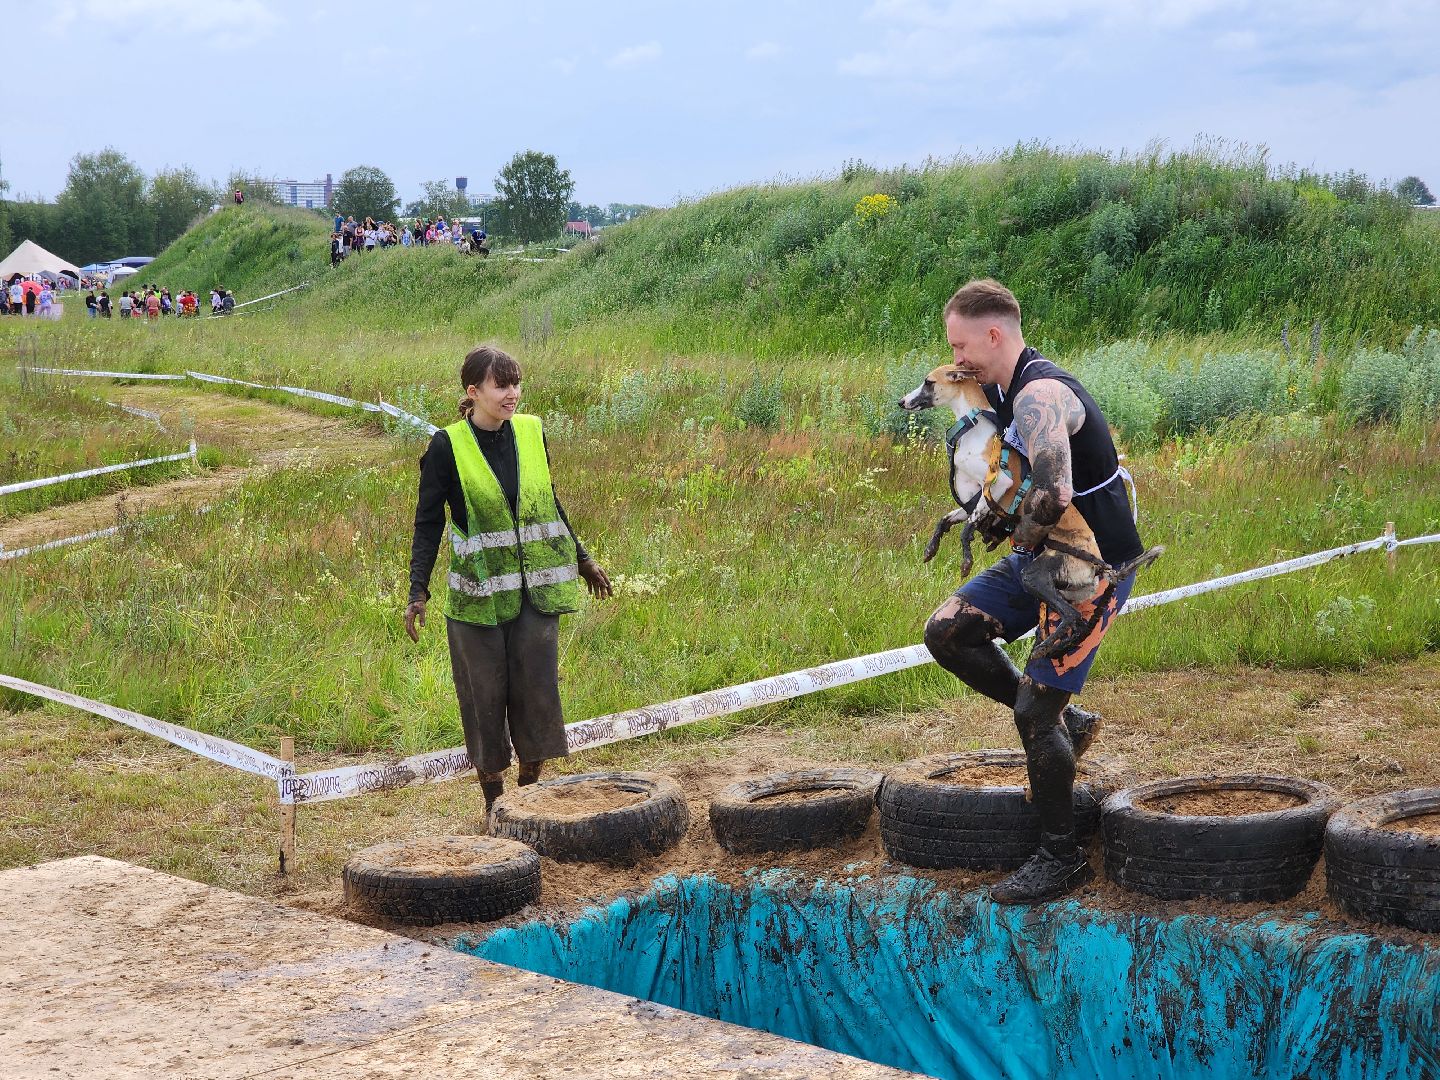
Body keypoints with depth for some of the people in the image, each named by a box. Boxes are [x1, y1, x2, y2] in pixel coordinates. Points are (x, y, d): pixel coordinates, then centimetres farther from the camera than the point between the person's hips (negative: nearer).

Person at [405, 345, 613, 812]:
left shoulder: (530, 432, 3)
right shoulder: (448, 446, -9)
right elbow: (428, 522, -5)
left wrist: (582, 559, 22)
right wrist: (418, 591, -12)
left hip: (537, 590, 3)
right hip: (479, 593, -3)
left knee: (538, 688, 5)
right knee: (484, 696, 5)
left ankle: (530, 790, 21)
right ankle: (495, 803, 18)